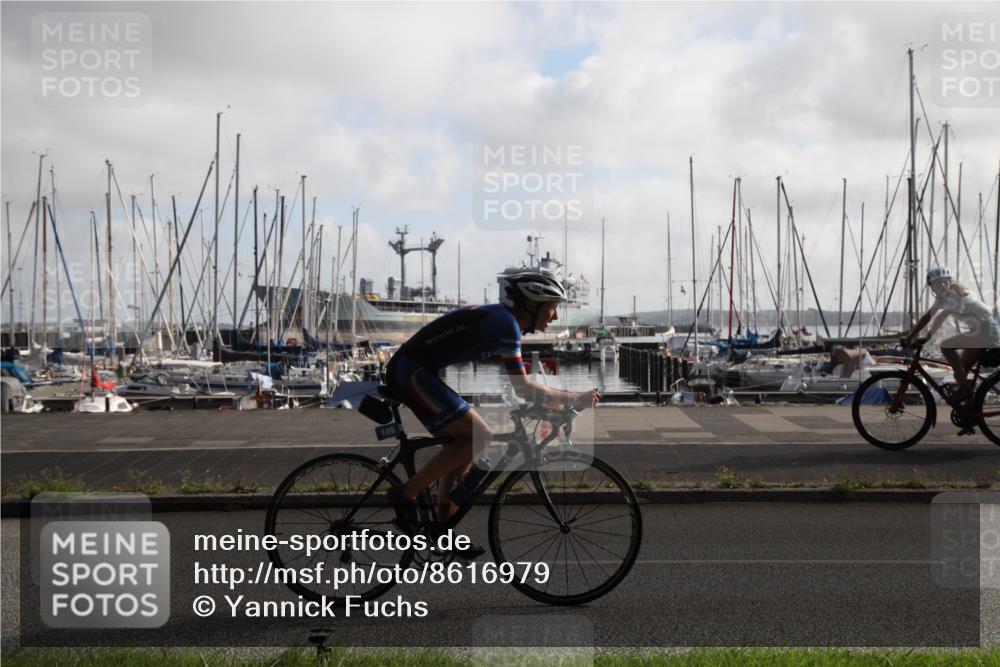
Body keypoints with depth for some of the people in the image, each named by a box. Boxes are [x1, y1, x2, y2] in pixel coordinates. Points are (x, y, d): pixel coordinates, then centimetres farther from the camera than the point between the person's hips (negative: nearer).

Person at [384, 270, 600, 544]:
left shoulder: (500, 319, 16)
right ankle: (406, 494, -8)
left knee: (465, 444, 12)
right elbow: (522, 388, -17)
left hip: (408, 372, 10)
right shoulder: (504, 321, -14)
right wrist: (574, 399, -10)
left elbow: (519, 385, 21)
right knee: (480, 437, -13)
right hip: (411, 372, -10)